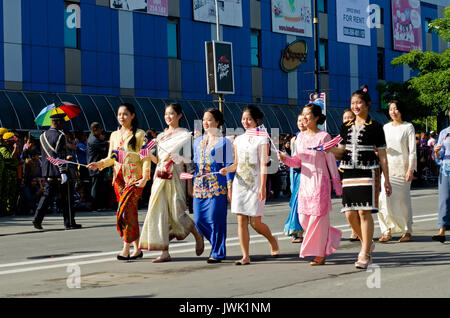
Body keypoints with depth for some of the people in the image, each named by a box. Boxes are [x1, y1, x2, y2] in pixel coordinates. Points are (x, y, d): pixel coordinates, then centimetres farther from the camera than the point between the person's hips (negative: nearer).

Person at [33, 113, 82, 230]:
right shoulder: (60, 136, -12)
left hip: (47, 171, 7)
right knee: (65, 196, 2)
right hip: (58, 171, -6)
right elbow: (60, 156, -17)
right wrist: (63, 172, -18)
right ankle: (69, 222, 6)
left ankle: (38, 219, -2)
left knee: (47, 194, 10)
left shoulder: (43, 136, 10)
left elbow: (43, 154, 16)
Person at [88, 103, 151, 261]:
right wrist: (99, 164, -1)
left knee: (125, 211, -15)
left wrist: (145, 177, -15)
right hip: (119, 178, 5)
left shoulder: (140, 134, -1)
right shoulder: (114, 135, 15)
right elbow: (111, 158, 18)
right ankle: (137, 249, 12)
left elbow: (146, 158, -5)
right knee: (131, 213, 6)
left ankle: (126, 248, -11)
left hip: (135, 179, -5)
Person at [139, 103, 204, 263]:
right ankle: (164, 252, -2)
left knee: (177, 213, -7)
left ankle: (198, 236, 21)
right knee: (159, 211, -4)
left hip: (175, 176, -5)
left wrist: (175, 157, -20)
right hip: (160, 176, 5)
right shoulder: (161, 136, 18)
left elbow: (188, 159, -4)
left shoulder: (185, 135, 2)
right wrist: (150, 155, 1)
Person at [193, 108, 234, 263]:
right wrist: (192, 185, 16)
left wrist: (229, 188, -9)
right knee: (199, 220, 3)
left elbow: (229, 166, -3)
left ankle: (217, 252, 5)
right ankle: (216, 243, 24)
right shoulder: (198, 141, 16)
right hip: (200, 185, 6)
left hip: (217, 184, -6)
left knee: (215, 219, -6)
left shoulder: (224, 142, -1)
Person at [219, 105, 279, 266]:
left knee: (255, 222, -4)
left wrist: (262, 187, -16)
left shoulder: (262, 139, -3)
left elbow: (263, 165, -9)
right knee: (241, 221, 0)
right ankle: (245, 256, 4)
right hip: (239, 183, 5)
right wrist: (227, 169, -3)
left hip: (255, 184, -5)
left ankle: (272, 239, 27)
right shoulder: (238, 140, 13)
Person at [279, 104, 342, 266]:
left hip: (320, 181, -6)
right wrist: (285, 159, -7)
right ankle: (331, 237, 26)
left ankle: (320, 255, 3)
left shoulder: (324, 136, -6)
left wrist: (337, 185, -4)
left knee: (318, 216, -5)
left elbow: (331, 162, -4)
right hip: (304, 180, 6)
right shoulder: (300, 136, 11)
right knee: (303, 218, 3)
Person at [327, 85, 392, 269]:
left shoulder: (375, 128, 0)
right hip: (349, 174, 5)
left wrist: (386, 180, -1)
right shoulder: (346, 128, 14)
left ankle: (365, 254, -3)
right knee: (350, 214, 1)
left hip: (368, 173, -5)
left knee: (364, 212, -10)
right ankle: (367, 243, 25)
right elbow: (341, 153, 15)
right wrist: (330, 149, -7)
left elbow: (382, 156, 1)